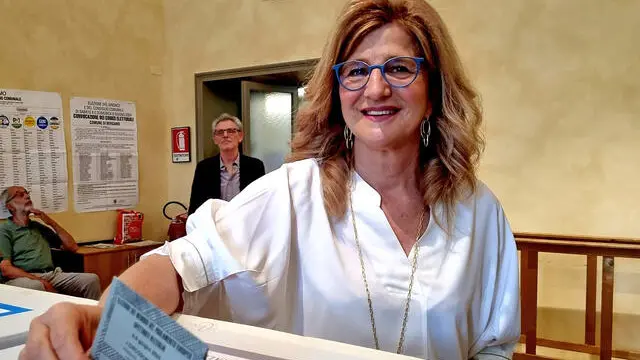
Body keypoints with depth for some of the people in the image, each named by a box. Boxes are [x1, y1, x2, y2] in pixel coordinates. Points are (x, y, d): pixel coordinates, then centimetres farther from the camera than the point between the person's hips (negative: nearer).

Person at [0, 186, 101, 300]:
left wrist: (51, 222, 11)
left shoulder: (38, 226, 24)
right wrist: (40, 281, -19)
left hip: (52, 275, 5)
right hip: (23, 278, -5)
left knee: (92, 279, -20)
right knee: (36, 286, -42)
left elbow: (72, 247, 21)